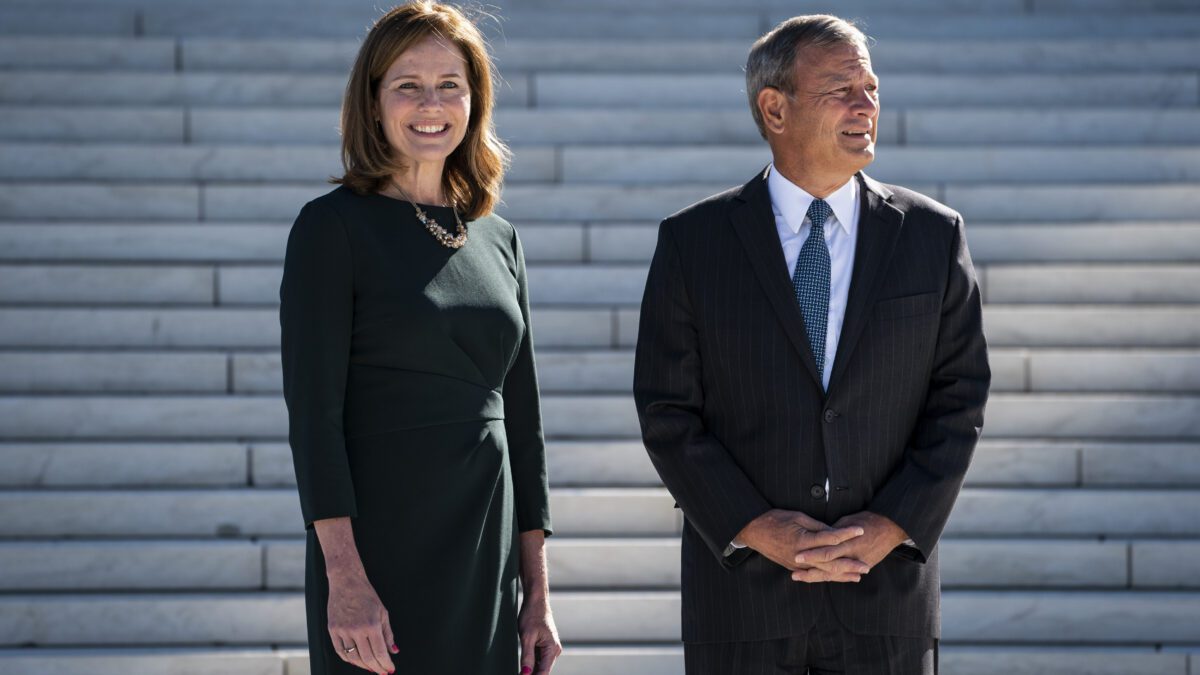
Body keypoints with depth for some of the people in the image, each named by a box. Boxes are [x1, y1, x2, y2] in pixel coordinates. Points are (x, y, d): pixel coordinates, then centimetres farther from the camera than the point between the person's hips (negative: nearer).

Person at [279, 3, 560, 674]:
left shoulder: (499, 239, 12)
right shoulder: (334, 227, -4)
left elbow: (523, 418, 14)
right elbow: (313, 410, -10)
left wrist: (538, 593, 10)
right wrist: (345, 580, -18)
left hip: (489, 561, 5)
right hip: (381, 561, -5)